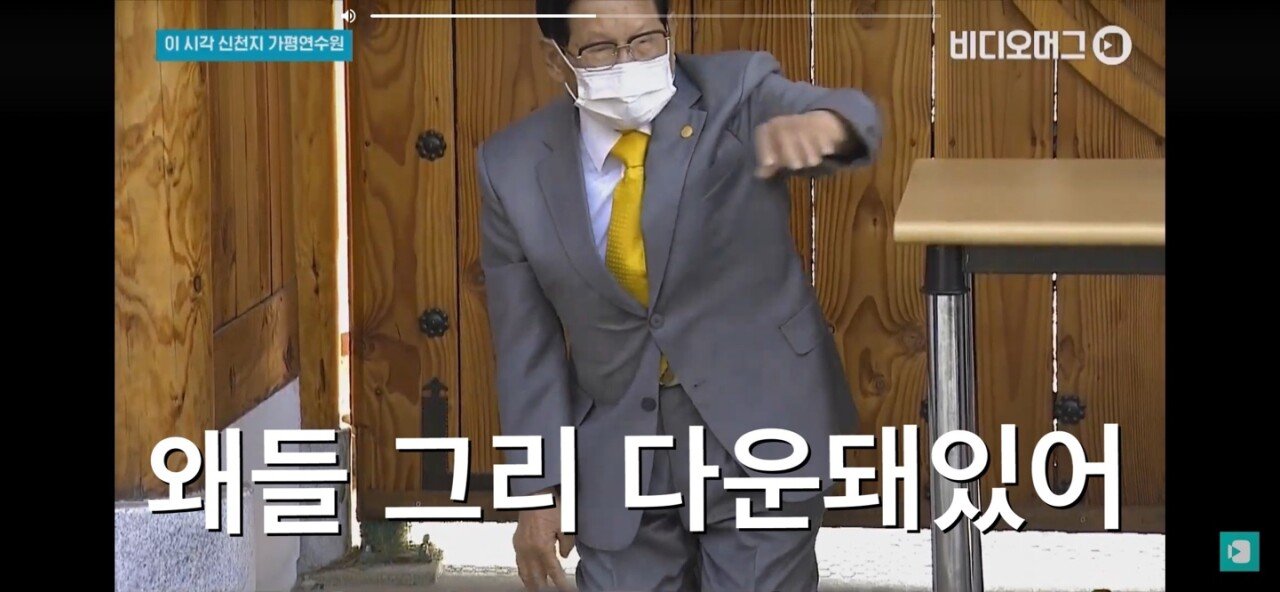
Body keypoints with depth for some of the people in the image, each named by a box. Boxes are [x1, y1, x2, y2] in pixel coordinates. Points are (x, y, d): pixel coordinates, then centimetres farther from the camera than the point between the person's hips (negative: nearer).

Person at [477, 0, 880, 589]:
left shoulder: (737, 93, -10)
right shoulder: (514, 165, -4)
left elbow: (850, 117, -30)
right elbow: (527, 343, 1)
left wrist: (815, 122, -54)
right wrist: (540, 488, -1)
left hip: (759, 426, -2)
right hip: (620, 448, 2)